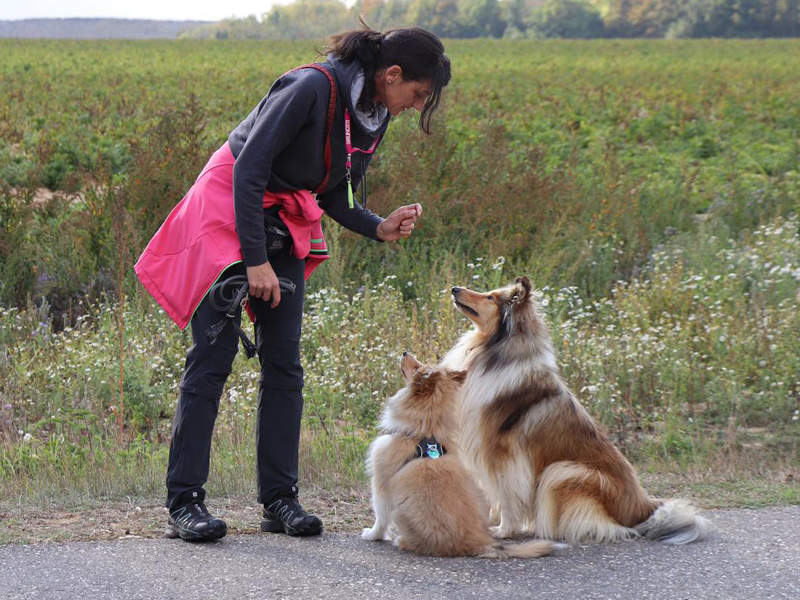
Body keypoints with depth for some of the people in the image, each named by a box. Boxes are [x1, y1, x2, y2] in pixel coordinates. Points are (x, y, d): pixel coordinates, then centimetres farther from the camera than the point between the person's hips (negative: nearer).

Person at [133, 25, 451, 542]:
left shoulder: (375, 117, 0)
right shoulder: (312, 87, -25)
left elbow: (334, 194, 8)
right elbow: (249, 169, -25)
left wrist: (379, 228, -10)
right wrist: (255, 260, -26)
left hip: (287, 226, 8)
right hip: (230, 212, -7)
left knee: (284, 363, 2)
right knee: (213, 356, -9)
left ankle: (280, 499, 7)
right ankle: (184, 503, -6)